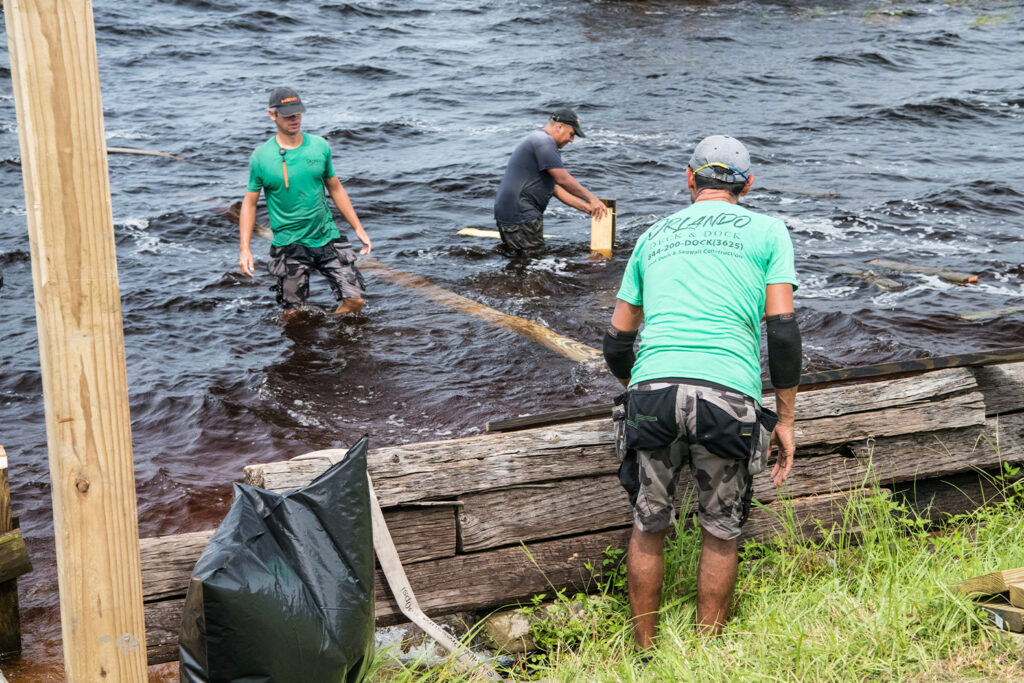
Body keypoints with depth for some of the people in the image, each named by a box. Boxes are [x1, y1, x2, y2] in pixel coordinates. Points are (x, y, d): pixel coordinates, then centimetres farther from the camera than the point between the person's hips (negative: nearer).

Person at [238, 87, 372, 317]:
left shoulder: (320, 146, 1)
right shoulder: (261, 157, -6)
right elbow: (250, 203, 1)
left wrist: (358, 229, 11)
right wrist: (244, 248, -7)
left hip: (327, 237, 2)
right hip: (288, 245, -2)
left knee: (355, 299, -6)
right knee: (293, 315, 3)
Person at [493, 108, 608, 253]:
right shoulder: (544, 141, -11)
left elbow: (556, 189, 20)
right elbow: (563, 179, -17)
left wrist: (588, 208, 13)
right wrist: (591, 198, -7)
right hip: (520, 217, -11)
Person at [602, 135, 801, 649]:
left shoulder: (653, 235, 23)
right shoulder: (766, 230, 15)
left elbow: (617, 341, 24)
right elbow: (783, 330, 5)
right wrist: (784, 420, 11)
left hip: (653, 389, 2)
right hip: (728, 395, -2)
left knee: (649, 528, 17)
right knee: (720, 533, 15)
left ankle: (645, 653, 28)